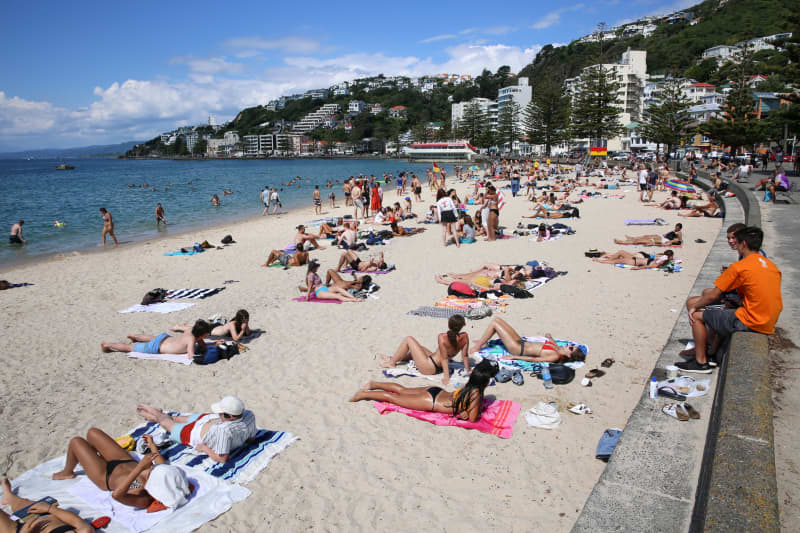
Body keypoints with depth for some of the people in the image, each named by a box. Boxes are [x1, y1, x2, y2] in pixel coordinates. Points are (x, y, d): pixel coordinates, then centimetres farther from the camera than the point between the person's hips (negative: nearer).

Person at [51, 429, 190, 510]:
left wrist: (140, 468, -60)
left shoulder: (143, 499, -44)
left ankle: (67, 472, 38)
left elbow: (116, 494, -55)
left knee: (76, 441, 6)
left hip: (106, 476, -6)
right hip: (127, 461, 6)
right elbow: (164, 465, -4)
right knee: (92, 432, 19)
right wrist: (152, 446, 5)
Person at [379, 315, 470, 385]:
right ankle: (395, 358, 46)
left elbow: (444, 358, -24)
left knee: (408, 340, 2)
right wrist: (468, 370, 7)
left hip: (429, 367, -8)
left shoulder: (442, 337, -27)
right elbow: (465, 355, -5)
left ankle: (392, 362, 18)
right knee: (418, 347, 29)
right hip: (439, 367, 8)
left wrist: (446, 377, -19)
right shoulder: (465, 336, -13)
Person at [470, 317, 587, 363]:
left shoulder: (555, 357, -25)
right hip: (522, 342, 9)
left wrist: (514, 357, -26)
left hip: (518, 349, -9)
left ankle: (477, 347, 8)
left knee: (494, 322, -9)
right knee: (497, 320, 11)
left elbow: (534, 359, -27)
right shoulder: (558, 349, -2)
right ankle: (481, 341, 27)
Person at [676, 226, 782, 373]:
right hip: (769, 325, 9)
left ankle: (701, 362, 9)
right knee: (723, 313, 31)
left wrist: (694, 307, 5)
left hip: (749, 322, -9)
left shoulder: (739, 267, -14)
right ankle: (712, 352, 38)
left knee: (697, 316, 2)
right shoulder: (772, 266, 9)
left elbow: (713, 296, -10)